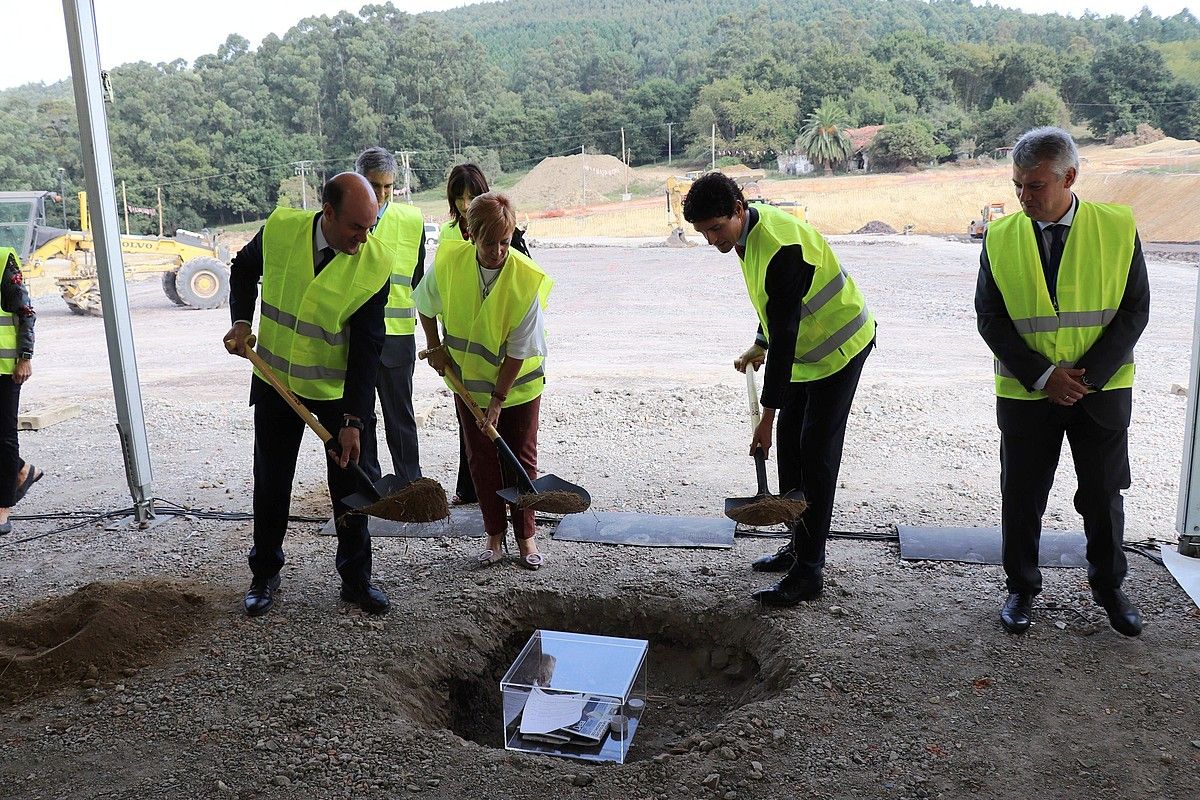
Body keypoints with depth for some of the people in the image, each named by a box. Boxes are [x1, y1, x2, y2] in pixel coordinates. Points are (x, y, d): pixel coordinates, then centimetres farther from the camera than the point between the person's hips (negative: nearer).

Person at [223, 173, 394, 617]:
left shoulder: (376, 262, -19)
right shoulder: (279, 230, -15)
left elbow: (366, 348, -19)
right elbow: (244, 269, 9)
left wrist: (353, 421, -23)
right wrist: (241, 321, -6)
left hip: (341, 388, -1)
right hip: (277, 380, 2)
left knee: (354, 481, 6)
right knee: (271, 482, 13)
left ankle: (356, 578, 24)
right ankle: (265, 574, 31)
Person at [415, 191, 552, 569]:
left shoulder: (528, 280, -25)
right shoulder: (448, 261, -16)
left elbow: (519, 350, -20)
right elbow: (425, 304, 6)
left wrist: (498, 397, -18)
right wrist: (435, 348, 3)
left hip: (518, 383, -2)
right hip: (468, 381, 3)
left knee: (522, 460, 6)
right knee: (481, 461, 9)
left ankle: (526, 536, 21)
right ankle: (494, 535, 23)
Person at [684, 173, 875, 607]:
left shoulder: (781, 247, -31)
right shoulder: (748, 231, -1)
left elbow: (784, 336, -32)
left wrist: (767, 416, -30)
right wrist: (759, 346, 18)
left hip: (839, 347, -10)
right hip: (804, 346, 10)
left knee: (816, 455, -9)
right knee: (790, 444, 12)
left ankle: (808, 572, -4)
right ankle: (800, 544, 24)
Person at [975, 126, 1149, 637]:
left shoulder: (1117, 228, -6)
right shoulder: (1000, 237, -4)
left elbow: (1134, 311, -5)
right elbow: (990, 318, -5)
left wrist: (1088, 374, -15)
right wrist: (1043, 375, -14)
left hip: (1103, 391, 0)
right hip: (1026, 394, 0)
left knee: (1104, 495, 13)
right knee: (1021, 497, 10)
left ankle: (1108, 587, 34)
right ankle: (1021, 588, 28)